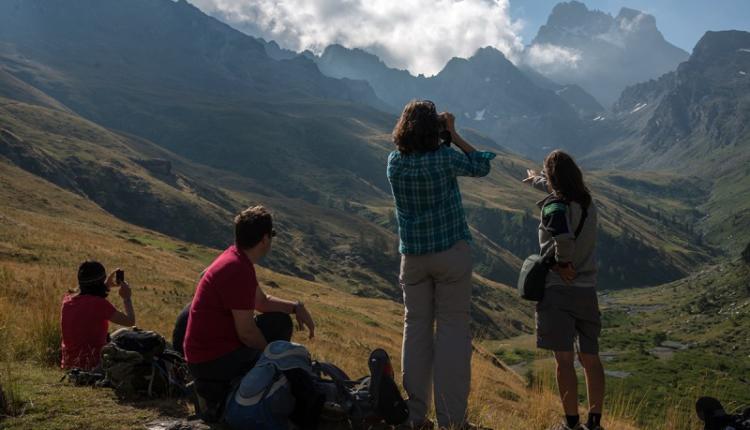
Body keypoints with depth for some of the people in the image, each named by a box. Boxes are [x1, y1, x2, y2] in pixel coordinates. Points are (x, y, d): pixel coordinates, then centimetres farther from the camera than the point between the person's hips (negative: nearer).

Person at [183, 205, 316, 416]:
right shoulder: (237, 270, -25)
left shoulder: (236, 257, 6)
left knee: (281, 322, 16)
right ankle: (218, 390, 1)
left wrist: (296, 307, 5)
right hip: (212, 361, -9)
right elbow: (247, 332, -22)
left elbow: (262, 301, 18)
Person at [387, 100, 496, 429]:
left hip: (413, 256, 4)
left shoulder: (394, 163, -3)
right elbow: (481, 165, 3)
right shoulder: (444, 158, -14)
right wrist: (453, 134, 5)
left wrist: (445, 135, 11)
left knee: (416, 329, 11)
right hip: (451, 253, -4)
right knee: (453, 330, 3)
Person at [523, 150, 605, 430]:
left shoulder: (554, 205, -13)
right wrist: (536, 180, 48)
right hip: (587, 289, 6)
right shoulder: (588, 202, 8)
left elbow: (564, 237, -34)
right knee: (590, 359, 12)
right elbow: (565, 189, 31)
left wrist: (562, 262, -15)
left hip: (558, 289, -6)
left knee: (564, 360, -2)